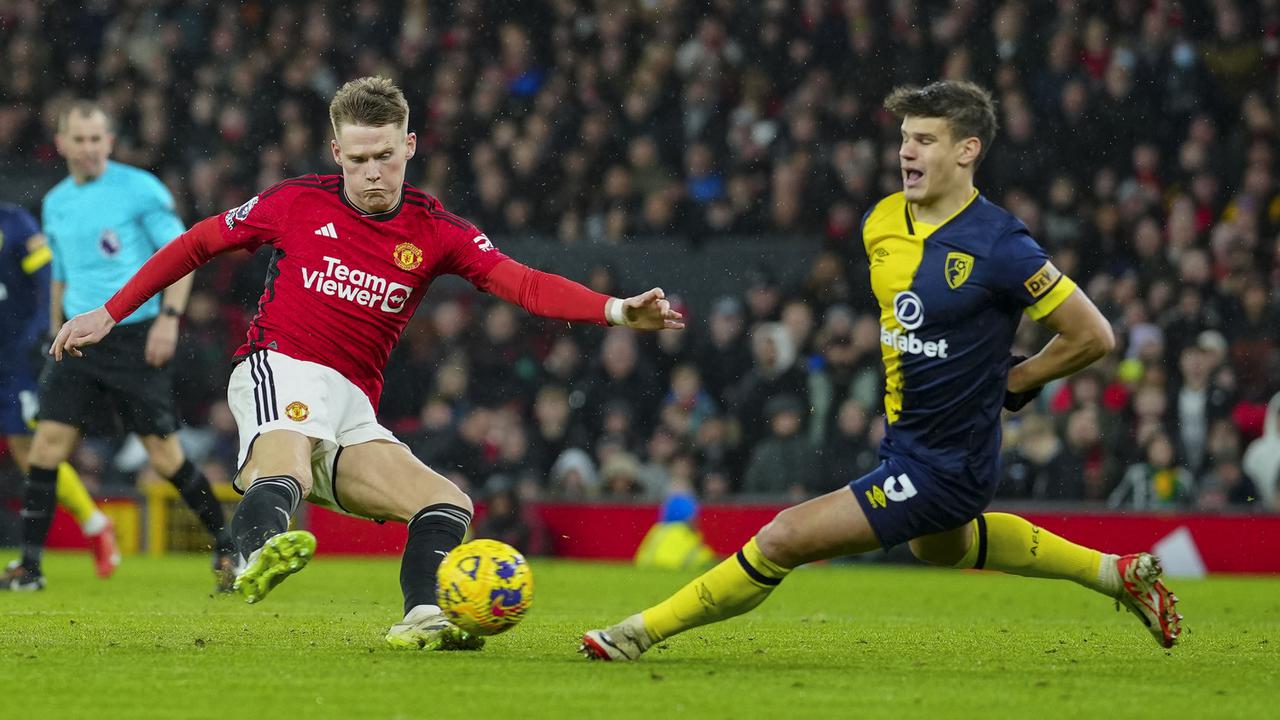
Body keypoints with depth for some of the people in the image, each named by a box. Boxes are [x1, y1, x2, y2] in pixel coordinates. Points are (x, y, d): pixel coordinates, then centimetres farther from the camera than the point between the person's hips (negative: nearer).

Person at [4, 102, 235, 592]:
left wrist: (169, 317, -15)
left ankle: (226, 546, 13)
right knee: (48, 441, -5)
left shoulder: (140, 189, -6)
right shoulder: (56, 203, 12)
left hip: (137, 338, -5)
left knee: (164, 454, -4)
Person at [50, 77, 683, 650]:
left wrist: (616, 311, -23)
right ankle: (260, 551, -67)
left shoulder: (435, 232, 7)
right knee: (286, 471, -37)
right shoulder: (298, 203, 4)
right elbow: (198, 243, 16)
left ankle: (422, 619, -31)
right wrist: (109, 313, 15)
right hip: (282, 369, -5)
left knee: (448, 506, -11)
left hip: (353, 408, 5)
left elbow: (522, 283, -7)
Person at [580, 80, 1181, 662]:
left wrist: (1008, 383, -8)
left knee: (783, 538, -13)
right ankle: (1115, 573, 44)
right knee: (941, 547, 36)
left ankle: (648, 630, 5)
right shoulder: (881, 222, -1)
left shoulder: (998, 246, -23)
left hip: (944, 465, -10)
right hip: (903, 438, 10)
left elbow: (1093, 336, -15)